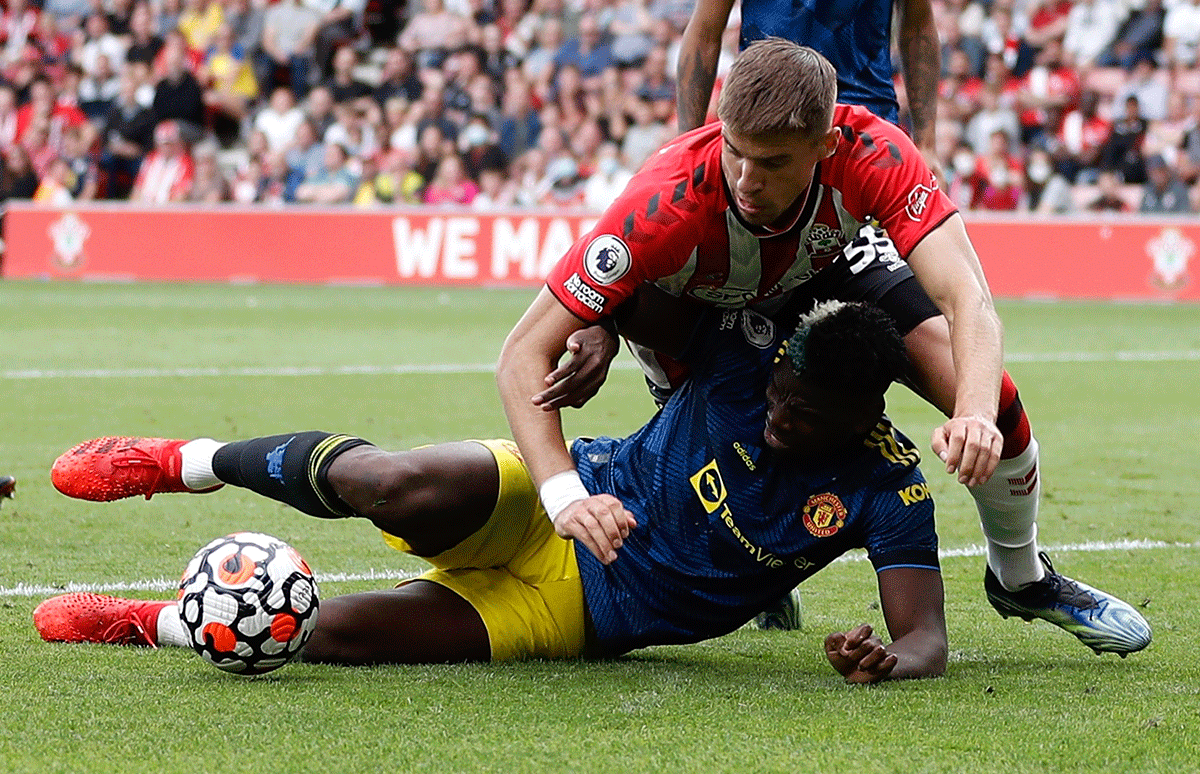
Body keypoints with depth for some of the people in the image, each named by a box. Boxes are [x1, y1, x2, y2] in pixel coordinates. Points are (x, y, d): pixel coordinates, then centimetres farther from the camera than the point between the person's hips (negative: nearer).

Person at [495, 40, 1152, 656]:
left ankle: (1022, 578, 16)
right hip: (700, 307, -1)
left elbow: (967, 299, -44)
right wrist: (566, 498, -56)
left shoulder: (873, 154, -40)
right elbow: (523, 354, -42)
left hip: (829, 266, 1)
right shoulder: (667, 204, -44)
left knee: (991, 401, -13)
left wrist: (975, 414, -65)